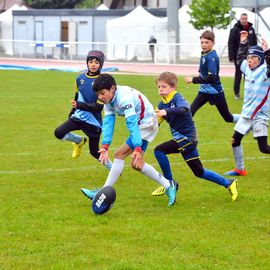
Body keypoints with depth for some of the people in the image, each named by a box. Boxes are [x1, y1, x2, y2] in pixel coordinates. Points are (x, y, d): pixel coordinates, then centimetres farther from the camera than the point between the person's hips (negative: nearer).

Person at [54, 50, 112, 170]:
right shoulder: (80, 78, 3)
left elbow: (99, 106, -18)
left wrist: (80, 105, -29)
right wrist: (71, 113, 28)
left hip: (93, 121, -5)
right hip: (79, 117, 5)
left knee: (94, 152, 4)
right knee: (59, 133, -18)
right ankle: (79, 141, 12)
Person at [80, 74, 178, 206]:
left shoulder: (124, 98, -30)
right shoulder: (109, 98, -3)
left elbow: (132, 124, -36)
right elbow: (108, 122, -9)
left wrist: (137, 148, -43)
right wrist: (105, 146, -21)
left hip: (146, 124, -10)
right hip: (139, 124, 10)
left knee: (120, 154, -15)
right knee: (137, 164, 10)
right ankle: (168, 186, 19)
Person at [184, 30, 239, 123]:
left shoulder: (212, 57, -23)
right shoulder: (204, 54, 2)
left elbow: (212, 78, -29)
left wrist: (193, 80, -28)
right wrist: (200, 77, 2)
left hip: (215, 92, -7)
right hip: (204, 91, 7)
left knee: (228, 118, 8)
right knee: (190, 112, -8)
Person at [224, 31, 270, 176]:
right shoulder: (248, 69, 7)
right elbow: (240, 59, 26)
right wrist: (243, 43, 19)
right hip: (246, 114, 8)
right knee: (235, 140, 14)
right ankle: (240, 169, 27)